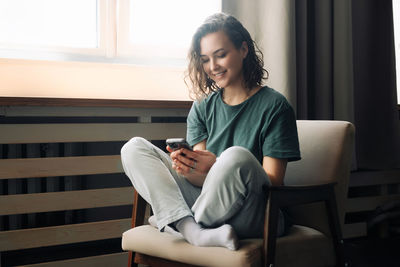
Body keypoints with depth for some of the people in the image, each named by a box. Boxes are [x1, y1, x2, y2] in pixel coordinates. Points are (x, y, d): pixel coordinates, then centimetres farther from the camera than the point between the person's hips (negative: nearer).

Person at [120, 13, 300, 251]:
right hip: (207, 200, 5)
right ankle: (194, 232, -26)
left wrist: (217, 167, -25)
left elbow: (273, 181, -10)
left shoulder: (274, 106, -3)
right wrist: (189, 170, -21)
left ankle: (175, 221, -9)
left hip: (254, 218, -5)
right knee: (134, 148, -5)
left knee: (236, 155, -37)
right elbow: (204, 179, 4)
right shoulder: (202, 108, 12)